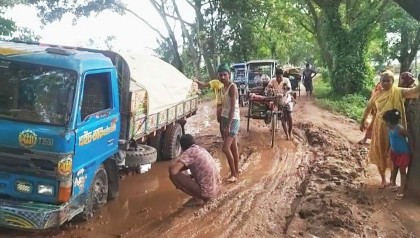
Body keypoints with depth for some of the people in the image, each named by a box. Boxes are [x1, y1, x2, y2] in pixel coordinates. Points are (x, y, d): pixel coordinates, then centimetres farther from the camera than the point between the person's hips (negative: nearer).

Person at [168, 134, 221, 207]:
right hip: (215, 189, 9)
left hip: (206, 191, -9)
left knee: (173, 175, -9)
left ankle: (197, 199, -2)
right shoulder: (202, 150, 14)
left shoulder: (189, 152, -11)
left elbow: (173, 170, -21)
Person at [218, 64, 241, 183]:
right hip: (225, 118, 9)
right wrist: (224, 123, 17)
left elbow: (233, 108, -21)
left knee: (226, 148, -11)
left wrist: (228, 125, -25)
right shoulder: (223, 88, 10)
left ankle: (233, 174, 3)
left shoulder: (232, 87, -16)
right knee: (233, 147, 15)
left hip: (233, 120, -9)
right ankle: (236, 172, 24)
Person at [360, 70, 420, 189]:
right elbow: (368, 107, 12)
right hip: (380, 127, 3)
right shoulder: (377, 94, 0)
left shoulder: (398, 92, -9)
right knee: (379, 153, 9)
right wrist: (362, 121, 14)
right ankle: (383, 179, 26)